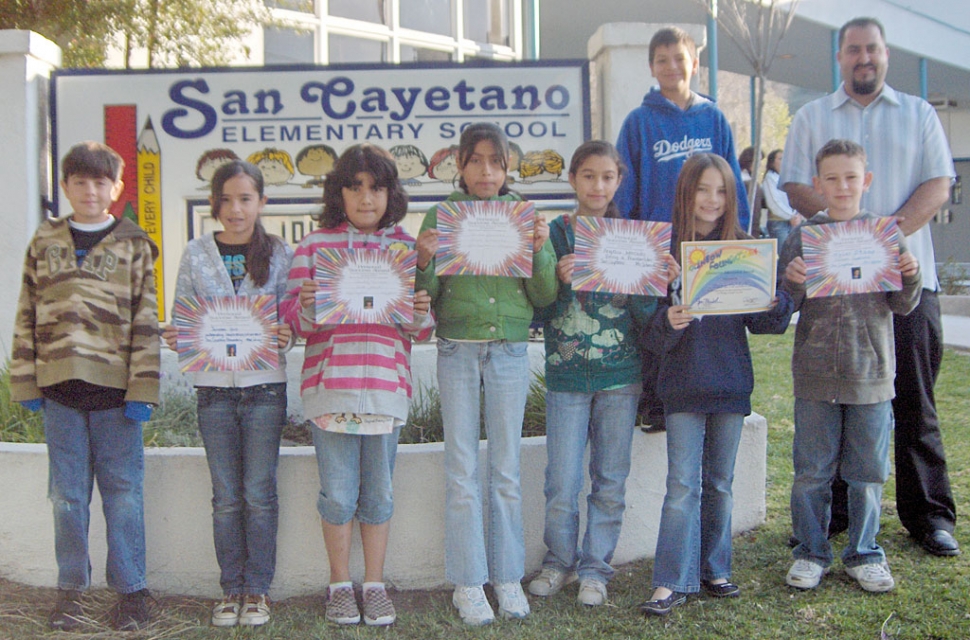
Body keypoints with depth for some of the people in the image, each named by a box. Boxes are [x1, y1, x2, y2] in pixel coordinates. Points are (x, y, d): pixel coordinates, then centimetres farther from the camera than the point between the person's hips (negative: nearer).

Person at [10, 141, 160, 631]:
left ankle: (130, 589, 14)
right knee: (67, 494, 9)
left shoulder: (134, 245, 4)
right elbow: (27, 316, 11)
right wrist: (25, 381, 5)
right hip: (59, 387, 2)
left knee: (123, 491, 3)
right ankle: (71, 589, 21)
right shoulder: (45, 241, 11)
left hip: (115, 387, -2)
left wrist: (142, 388, -6)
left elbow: (146, 323, 0)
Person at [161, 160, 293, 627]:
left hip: (265, 384, -1)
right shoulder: (196, 255, 5)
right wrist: (174, 338, -14)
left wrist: (286, 337, -20)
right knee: (225, 496, 8)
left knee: (259, 493, 2)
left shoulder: (279, 254, 2)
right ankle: (231, 589, 20)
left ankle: (257, 589, 15)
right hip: (214, 385, 1)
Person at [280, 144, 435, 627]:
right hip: (330, 386, -1)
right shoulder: (315, 246, 5)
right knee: (338, 493, 4)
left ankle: (375, 585, 24)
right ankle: (340, 585, 22)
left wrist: (421, 313, -10)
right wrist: (307, 305, -19)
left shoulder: (405, 247, 9)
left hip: (386, 386, 1)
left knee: (378, 493, 9)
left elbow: (421, 332, 11)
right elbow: (293, 321, 2)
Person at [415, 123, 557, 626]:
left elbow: (544, 297, 3)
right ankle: (467, 582, 14)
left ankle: (508, 576, 21)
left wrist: (540, 250, -13)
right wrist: (424, 261, -18)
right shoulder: (441, 216, 1)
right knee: (462, 469, 4)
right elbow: (427, 297, 1)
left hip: (510, 350, 1)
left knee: (506, 469, 8)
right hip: (457, 350, -1)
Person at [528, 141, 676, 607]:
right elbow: (537, 312, -3)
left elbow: (646, 317, 3)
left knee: (610, 481, 7)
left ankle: (595, 568, 22)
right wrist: (561, 282, -19)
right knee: (562, 482, 1)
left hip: (620, 375, 1)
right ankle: (560, 561, 24)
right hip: (566, 374, -1)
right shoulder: (553, 235, 0)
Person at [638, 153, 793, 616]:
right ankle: (673, 582, 3)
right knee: (682, 484, -2)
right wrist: (669, 322, -25)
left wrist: (773, 305, -16)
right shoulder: (665, 248, -3)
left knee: (720, 483, 13)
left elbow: (761, 323, 4)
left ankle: (714, 569, 26)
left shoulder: (744, 249, 4)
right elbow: (653, 327, -4)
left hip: (731, 382, 3)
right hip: (683, 382, -2)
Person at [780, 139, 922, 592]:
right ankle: (811, 552, 22)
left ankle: (864, 554, 25)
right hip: (815, 373, 0)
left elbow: (901, 306, 3)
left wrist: (910, 278, -16)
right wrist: (791, 283, -20)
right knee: (811, 471, 7)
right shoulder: (802, 238, 1)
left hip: (871, 372, 1)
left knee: (868, 472, 9)